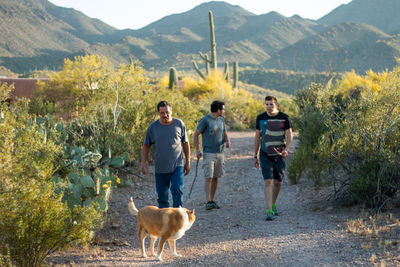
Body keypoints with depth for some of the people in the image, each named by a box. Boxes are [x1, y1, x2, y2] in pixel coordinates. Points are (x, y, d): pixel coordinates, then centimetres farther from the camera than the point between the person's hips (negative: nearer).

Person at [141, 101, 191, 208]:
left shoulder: (179, 124, 2)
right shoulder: (153, 127, 2)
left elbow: (185, 143, 11)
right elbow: (146, 145, 11)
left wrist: (188, 162, 10)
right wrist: (144, 163, 3)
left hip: (177, 166, -1)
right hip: (160, 169, 1)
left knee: (177, 190, -14)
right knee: (162, 196, 6)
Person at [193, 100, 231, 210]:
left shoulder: (221, 120, 12)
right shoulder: (205, 120, -7)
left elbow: (225, 133, 21)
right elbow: (196, 135, -6)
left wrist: (227, 141, -2)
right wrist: (197, 150, -12)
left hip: (220, 153, 6)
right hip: (209, 153, -6)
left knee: (215, 177, 7)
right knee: (209, 177, -12)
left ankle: (212, 200, 13)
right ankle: (208, 202, -14)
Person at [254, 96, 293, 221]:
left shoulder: (284, 118, -2)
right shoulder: (260, 118, 2)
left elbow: (289, 136, -3)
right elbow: (257, 137, 9)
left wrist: (286, 150, -22)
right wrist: (255, 156, 8)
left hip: (279, 155, 1)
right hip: (265, 156, -1)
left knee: (277, 182, 10)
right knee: (268, 181, -11)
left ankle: (273, 205, 33)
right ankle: (269, 211, -15)